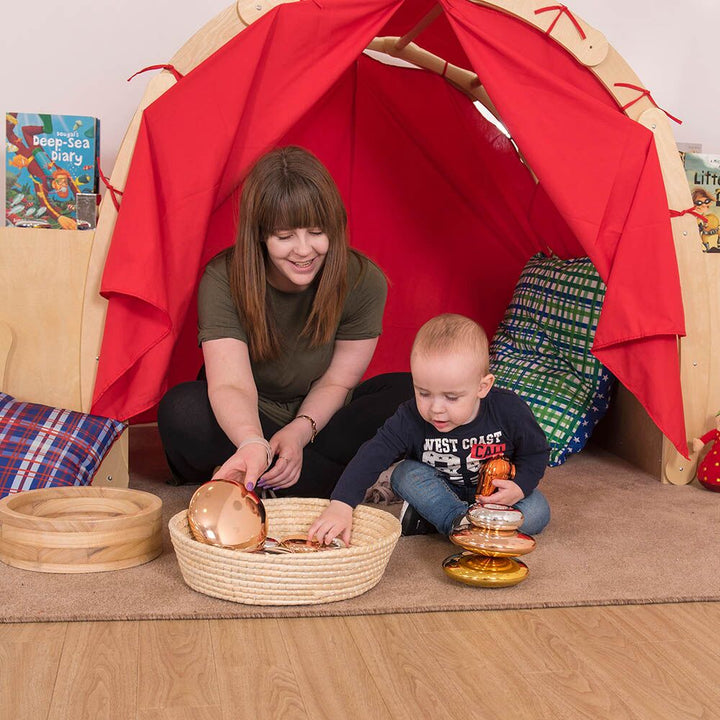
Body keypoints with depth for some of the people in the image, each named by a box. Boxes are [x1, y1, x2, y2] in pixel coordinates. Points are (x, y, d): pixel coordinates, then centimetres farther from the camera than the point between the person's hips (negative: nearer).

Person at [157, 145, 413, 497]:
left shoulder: (363, 281, -18)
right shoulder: (223, 280, -23)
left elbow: (337, 382, -9)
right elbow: (230, 384, -35)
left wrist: (299, 432, -27)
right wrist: (253, 443, -55)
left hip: (318, 416, 2)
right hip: (244, 420, -1)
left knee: (408, 395, -23)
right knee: (181, 410, -33)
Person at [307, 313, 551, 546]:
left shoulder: (509, 411, -26)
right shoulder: (410, 419, -27)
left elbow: (536, 452, -9)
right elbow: (372, 456, -35)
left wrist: (520, 487, -28)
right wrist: (340, 505, -48)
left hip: (496, 492, 1)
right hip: (441, 489, 0)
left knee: (537, 514, -25)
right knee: (406, 474, -26)